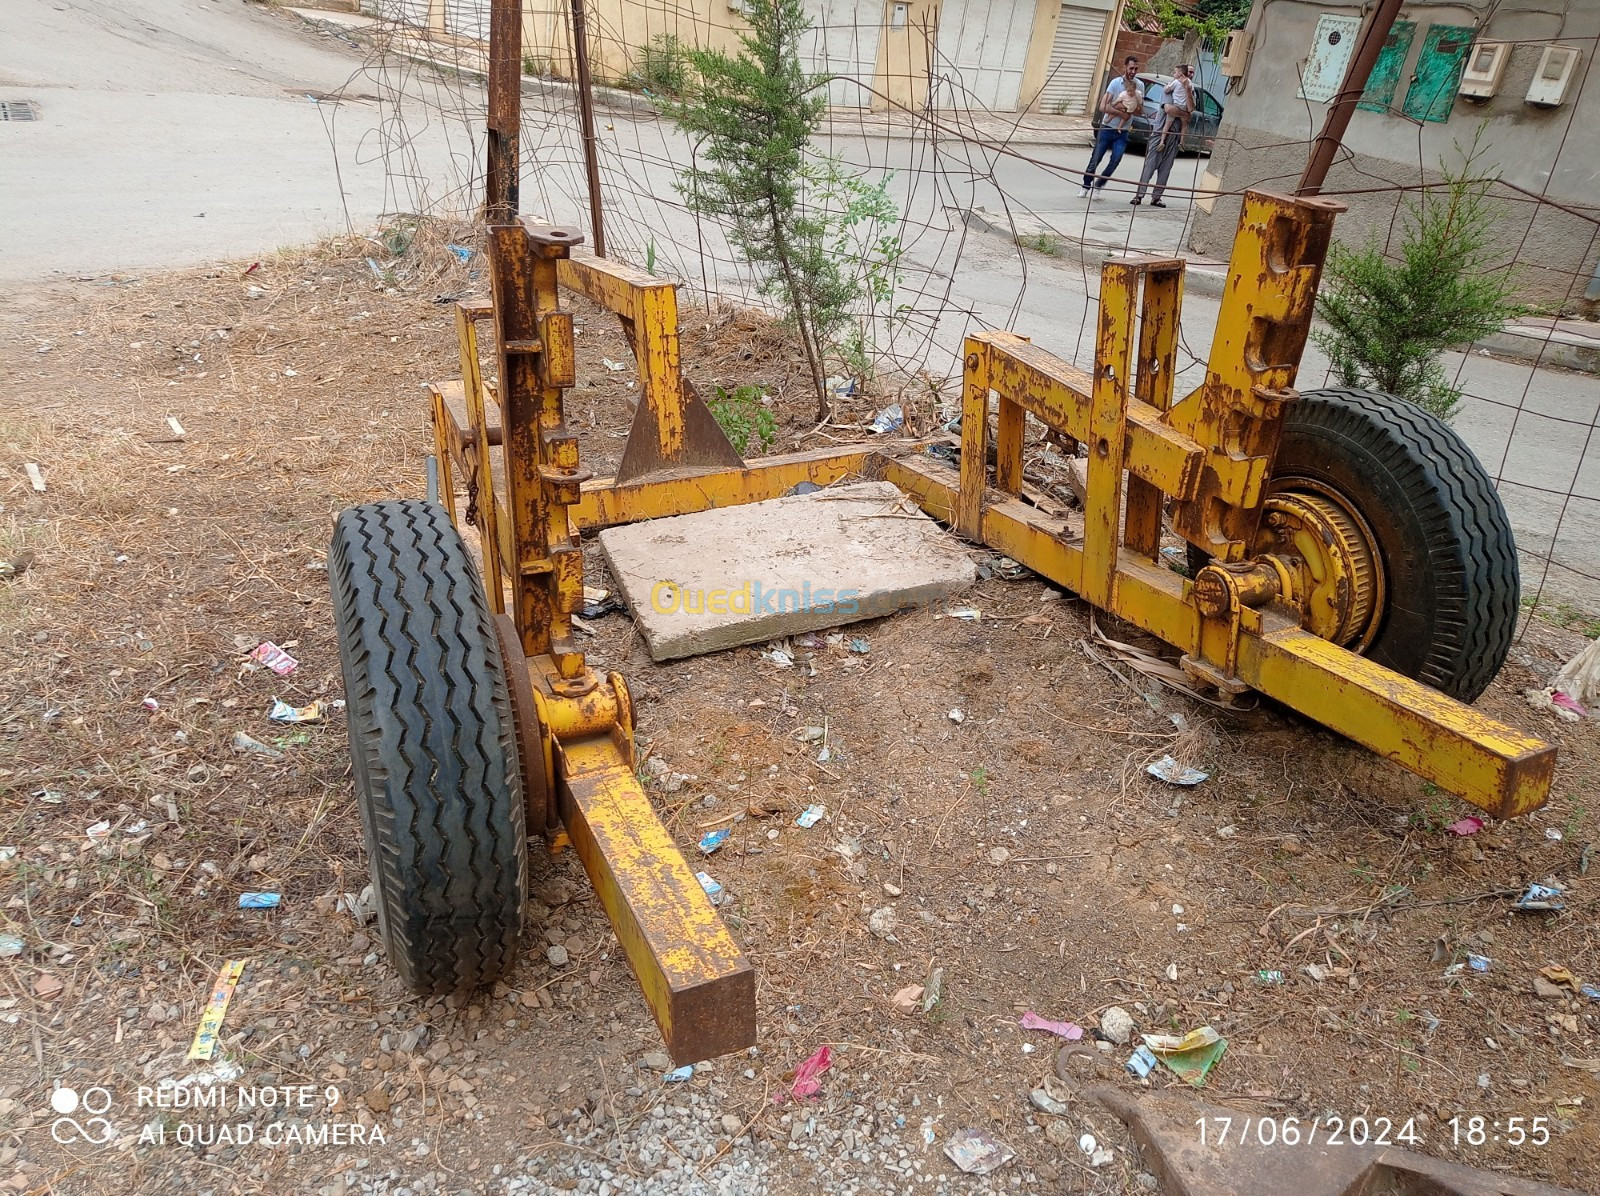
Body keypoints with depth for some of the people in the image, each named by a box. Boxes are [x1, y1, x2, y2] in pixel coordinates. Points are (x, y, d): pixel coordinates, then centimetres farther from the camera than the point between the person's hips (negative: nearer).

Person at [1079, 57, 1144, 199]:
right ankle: (1086, 187, 17)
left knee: (1115, 161, -6)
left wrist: (1133, 96, -15)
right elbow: (1103, 107, -18)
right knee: (1095, 160, 1)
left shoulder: (1139, 86, 2)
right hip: (1107, 128, -2)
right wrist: (1123, 113, -14)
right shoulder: (1115, 83, -9)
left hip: (1122, 132, 3)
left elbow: (1139, 111, 0)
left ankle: (1098, 185, 12)